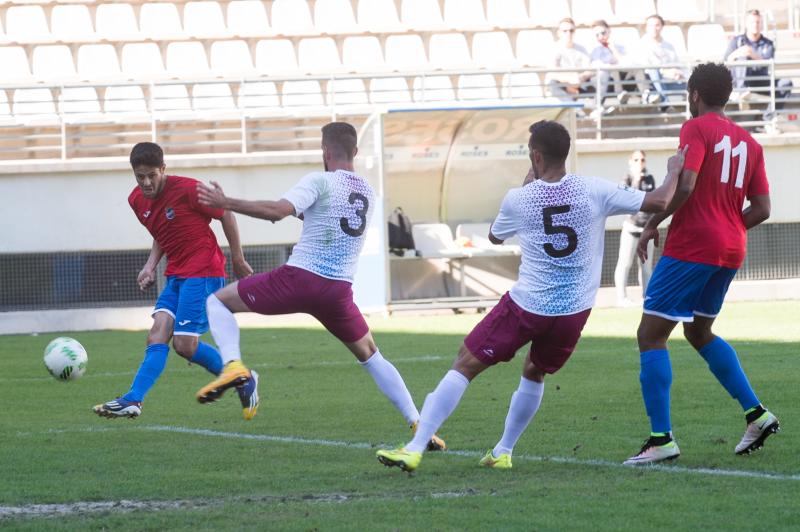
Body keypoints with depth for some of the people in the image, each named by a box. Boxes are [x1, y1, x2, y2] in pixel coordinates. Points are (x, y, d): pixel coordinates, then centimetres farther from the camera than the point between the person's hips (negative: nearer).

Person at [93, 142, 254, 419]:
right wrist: (151, 265, 5)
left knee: (185, 344, -12)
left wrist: (238, 260, -1)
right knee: (158, 333, -8)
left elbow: (226, 215, -5)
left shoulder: (187, 189, -16)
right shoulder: (137, 200, 6)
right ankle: (133, 401, -17)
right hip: (176, 275, 7)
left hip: (203, 273, -7)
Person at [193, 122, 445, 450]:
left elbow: (278, 210, -18)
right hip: (339, 289, 5)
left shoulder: (320, 181, -5)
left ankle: (233, 365, -15)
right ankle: (420, 427, 13)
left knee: (218, 300, 10)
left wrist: (226, 203, -11)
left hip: (301, 277, -5)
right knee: (370, 356, 21)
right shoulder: (367, 193, 15)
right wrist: (298, 212, 30)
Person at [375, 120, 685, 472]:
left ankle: (415, 449, -1)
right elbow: (658, 202, -5)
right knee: (534, 373, 29)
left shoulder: (518, 199, -8)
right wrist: (675, 172, 16)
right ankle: (503, 452, 30)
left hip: (526, 306, -3)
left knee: (464, 366, 5)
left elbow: (495, 236, 16)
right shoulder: (594, 191, -8)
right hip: (574, 311, 3)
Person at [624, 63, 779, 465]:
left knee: (651, 335, -3)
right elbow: (762, 208, 11)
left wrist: (652, 225, -10)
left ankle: (661, 439, -11)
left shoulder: (697, 129, -7)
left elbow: (685, 185, -20)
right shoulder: (748, 142, 13)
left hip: (691, 247, -8)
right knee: (699, 332, 26)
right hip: (730, 251, 8)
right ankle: (756, 414, 18)